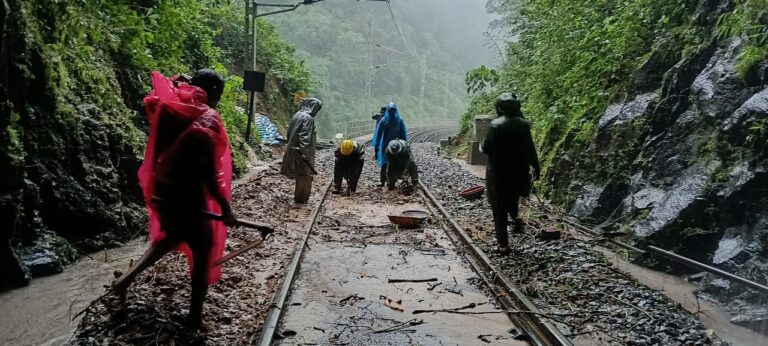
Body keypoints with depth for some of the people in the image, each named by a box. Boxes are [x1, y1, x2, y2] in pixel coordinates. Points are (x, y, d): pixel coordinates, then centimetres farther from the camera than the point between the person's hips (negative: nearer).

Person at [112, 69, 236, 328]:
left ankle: (127, 278, 24)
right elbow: (207, 171, -21)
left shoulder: (169, 107, 1)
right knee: (204, 252, 11)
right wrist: (225, 207, -16)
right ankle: (195, 316, 19)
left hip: (162, 191, 7)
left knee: (172, 236, 32)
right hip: (187, 198, -7)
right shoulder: (207, 119, -18)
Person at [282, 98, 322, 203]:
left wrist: (291, 146, 22)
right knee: (304, 175, 4)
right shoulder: (308, 119, -17)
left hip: (293, 150, 9)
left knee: (300, 175, 19)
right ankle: (301, 198, 13)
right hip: (302, 152, -9)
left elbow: (289, 132, 15)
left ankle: (299, 196, 30)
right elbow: (305, 138, -23)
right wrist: (305, 154, -23)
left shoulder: (297, 115, 9)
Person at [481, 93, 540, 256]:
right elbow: (530, 149, 3)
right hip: (519, 172, 4)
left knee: (499, 208, 6)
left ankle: (503, 244, 6)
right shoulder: (523, 125, -2)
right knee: (512, 198, 30)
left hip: (498, 172, -4)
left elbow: (486, 148, -13)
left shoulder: (496, 125, -15)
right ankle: (515, 217, 2)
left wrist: (481, 146, 11)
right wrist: (536, 167, 16)